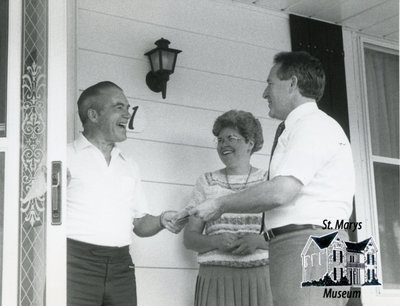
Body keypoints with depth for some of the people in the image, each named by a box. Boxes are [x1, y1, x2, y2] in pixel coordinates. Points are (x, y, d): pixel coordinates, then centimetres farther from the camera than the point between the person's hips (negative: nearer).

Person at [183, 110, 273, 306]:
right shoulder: (206, 183, 12)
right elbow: (189, 238, 9)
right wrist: (217, 242, -10)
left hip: (259, 276, -1)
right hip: (215, 276, 1)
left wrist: (258, 241, -14)